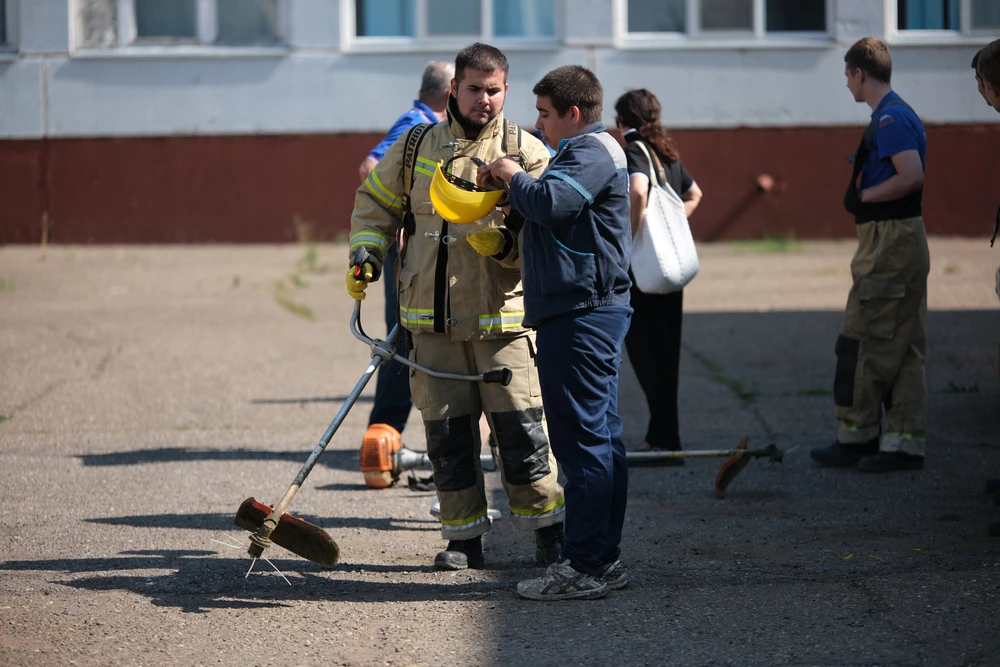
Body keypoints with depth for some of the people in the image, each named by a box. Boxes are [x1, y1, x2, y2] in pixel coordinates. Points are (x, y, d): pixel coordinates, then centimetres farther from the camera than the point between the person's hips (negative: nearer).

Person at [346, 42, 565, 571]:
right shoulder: (416, 147, 9)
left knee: (521, 427, -5)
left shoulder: (527, 153, 0)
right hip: (432, 318, 3)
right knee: (446, 431, 6)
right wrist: (366, 255, 7)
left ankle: (547, 531, 8)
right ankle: (464, 539, 16)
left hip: (501, 315, -3)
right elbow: (375, 201, 21)